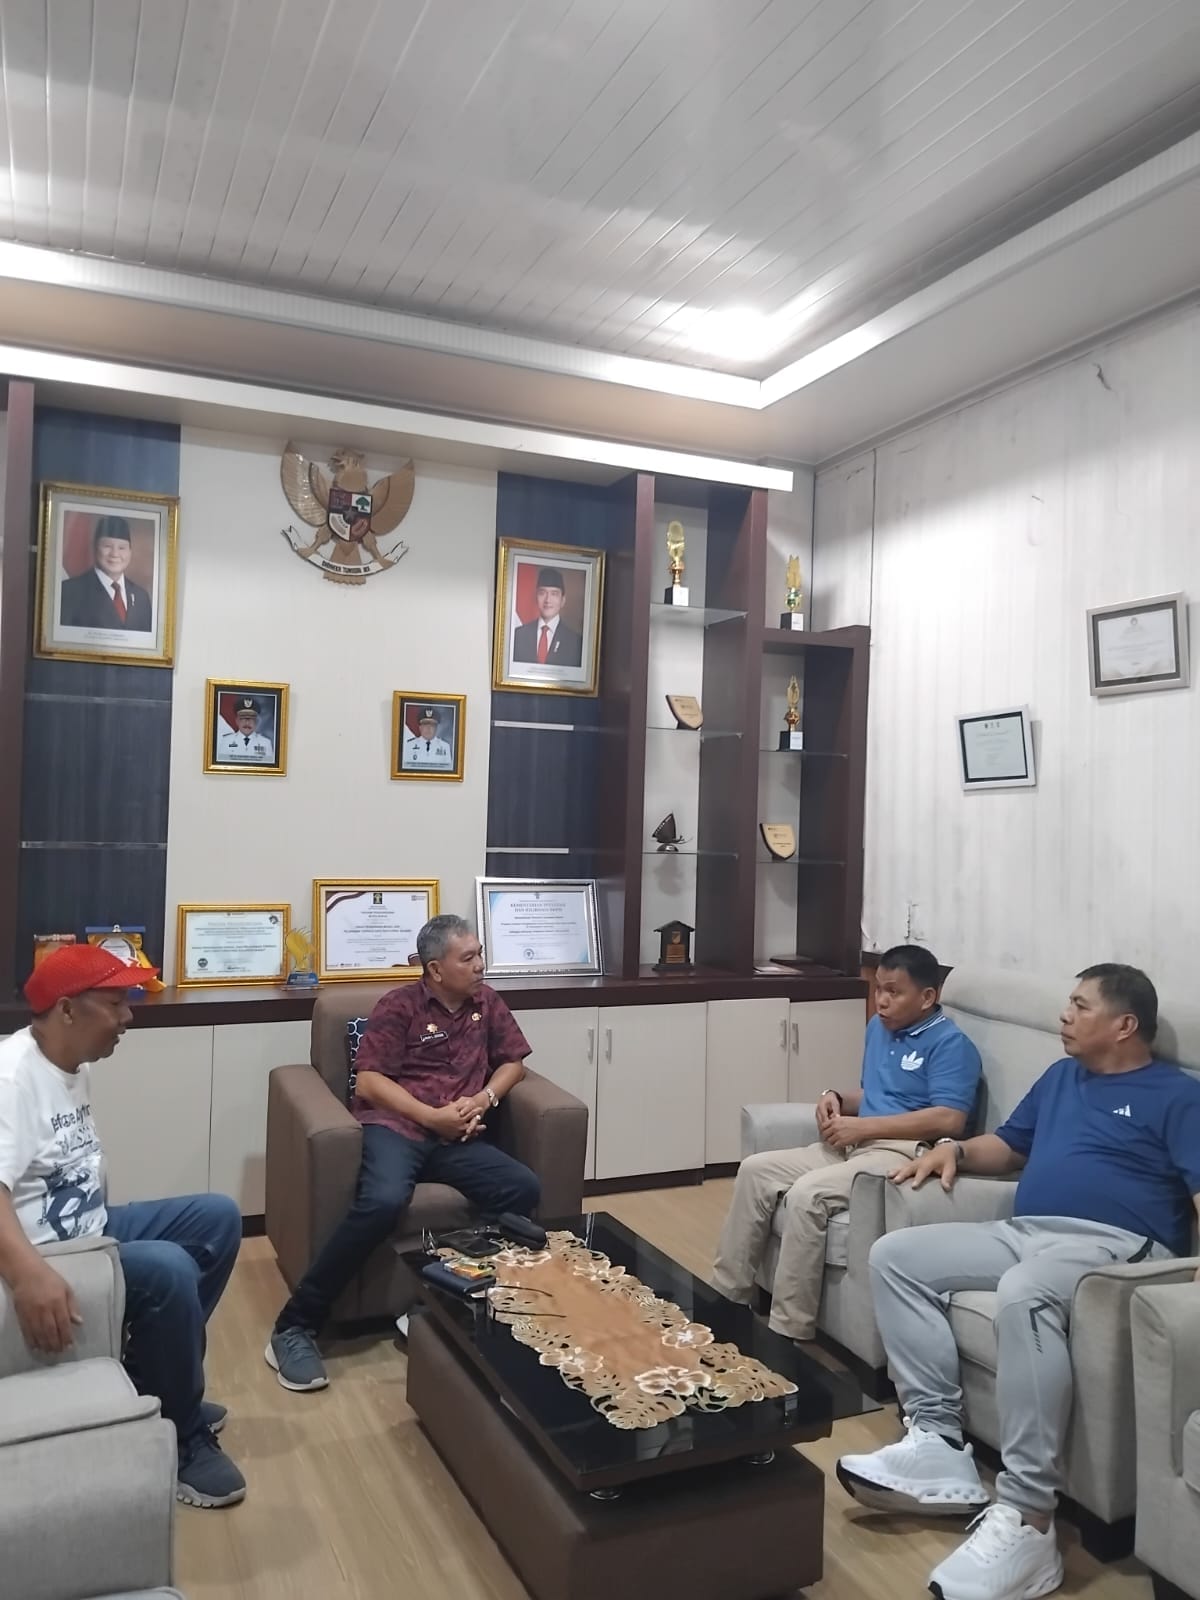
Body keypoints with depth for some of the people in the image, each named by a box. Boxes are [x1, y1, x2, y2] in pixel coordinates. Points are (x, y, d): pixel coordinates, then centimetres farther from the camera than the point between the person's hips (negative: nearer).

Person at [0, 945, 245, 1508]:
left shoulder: (75, 1065, 7)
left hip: (89, 1230, 10)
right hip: (46, 1255, -10)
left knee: (217, 1216, 4)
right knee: (168, 1270, -29)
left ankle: (154, 1384, 11)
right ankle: (180, 1439, -8)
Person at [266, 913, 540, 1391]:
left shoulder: (486, 1002, 14)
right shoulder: (399, 1006, -1)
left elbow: (513, 1062, 19)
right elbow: (368, 1082, -7)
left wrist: (483, 1099, -1)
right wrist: (433, 1116, -15)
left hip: (455, 1137, 5)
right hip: (394, 1125, -4)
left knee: (524, 1189, -22)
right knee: (384, 1200, -36)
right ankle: (295, 1327, -21)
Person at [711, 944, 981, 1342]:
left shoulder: (950, 1043, -9)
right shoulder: (879, 1027, 17)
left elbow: (949, 1119, -21)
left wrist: (862, 1126, -20)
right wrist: (837, 1098, 5)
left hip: (905, 1154, -9)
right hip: (853, 1146, 9)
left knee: (807, 1194, -30)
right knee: (755, 1169, -4)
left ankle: (788, 1333, -20)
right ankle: (728, 1297, 3)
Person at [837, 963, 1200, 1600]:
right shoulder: (1061, 1075, 26)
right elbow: (1008, 1146, 34)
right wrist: (955, 1148, 13)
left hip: (1113, 1243, -8)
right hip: (1022, 1233, 8)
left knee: (1023, 1293, -40)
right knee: (894, 1255, -7)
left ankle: (1024, 1521, -36)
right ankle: (938, 1442, -13)